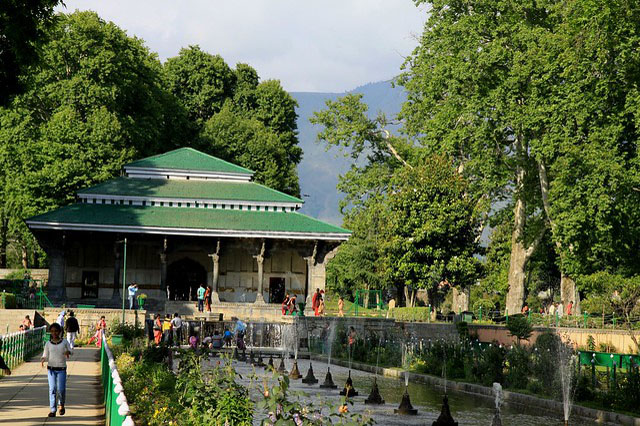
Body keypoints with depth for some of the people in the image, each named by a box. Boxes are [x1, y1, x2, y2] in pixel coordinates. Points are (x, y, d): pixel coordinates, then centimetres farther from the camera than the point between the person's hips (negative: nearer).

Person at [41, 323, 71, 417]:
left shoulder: (64, 342, 2)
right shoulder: (48, 344, 4)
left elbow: (69, 350, 14)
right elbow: (45, 356, 7)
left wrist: (68, 352, -10)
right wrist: (42, 359, -16)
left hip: (61, 369, -1)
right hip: (51, 369, 1)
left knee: (61, 389, -7)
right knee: (52, 389, -8)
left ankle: (61, 405, 23)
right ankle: (52, 410, -4)